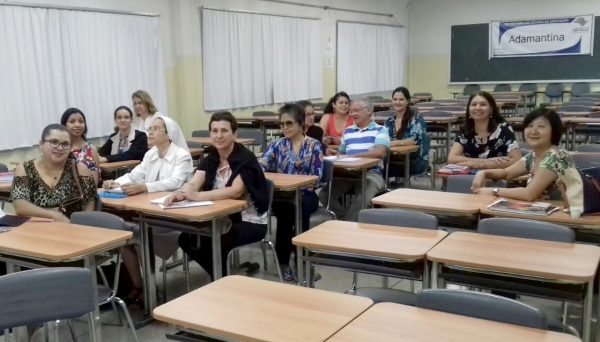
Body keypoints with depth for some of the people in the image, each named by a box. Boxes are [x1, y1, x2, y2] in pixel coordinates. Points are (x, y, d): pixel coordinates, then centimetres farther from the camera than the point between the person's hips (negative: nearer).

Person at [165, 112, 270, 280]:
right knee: (187, 239, -10)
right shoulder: (210, 159, 2)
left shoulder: (245, 158, -16)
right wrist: (181, 193, -37)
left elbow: (236, 191, -31)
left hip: (251, 221, -6)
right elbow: (193, 183, -13)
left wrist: (198, 196, -42)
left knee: (212, 241, -28)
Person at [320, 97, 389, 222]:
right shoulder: (347, 131, 23)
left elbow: (379, 152, -13)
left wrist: (353, 156, -18)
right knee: (324, 195, -16)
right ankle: (350, 221, -5)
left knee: (362, 200, -33)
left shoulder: (380, 130, 4)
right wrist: (336, 154, 0)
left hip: (371, 173, -5)